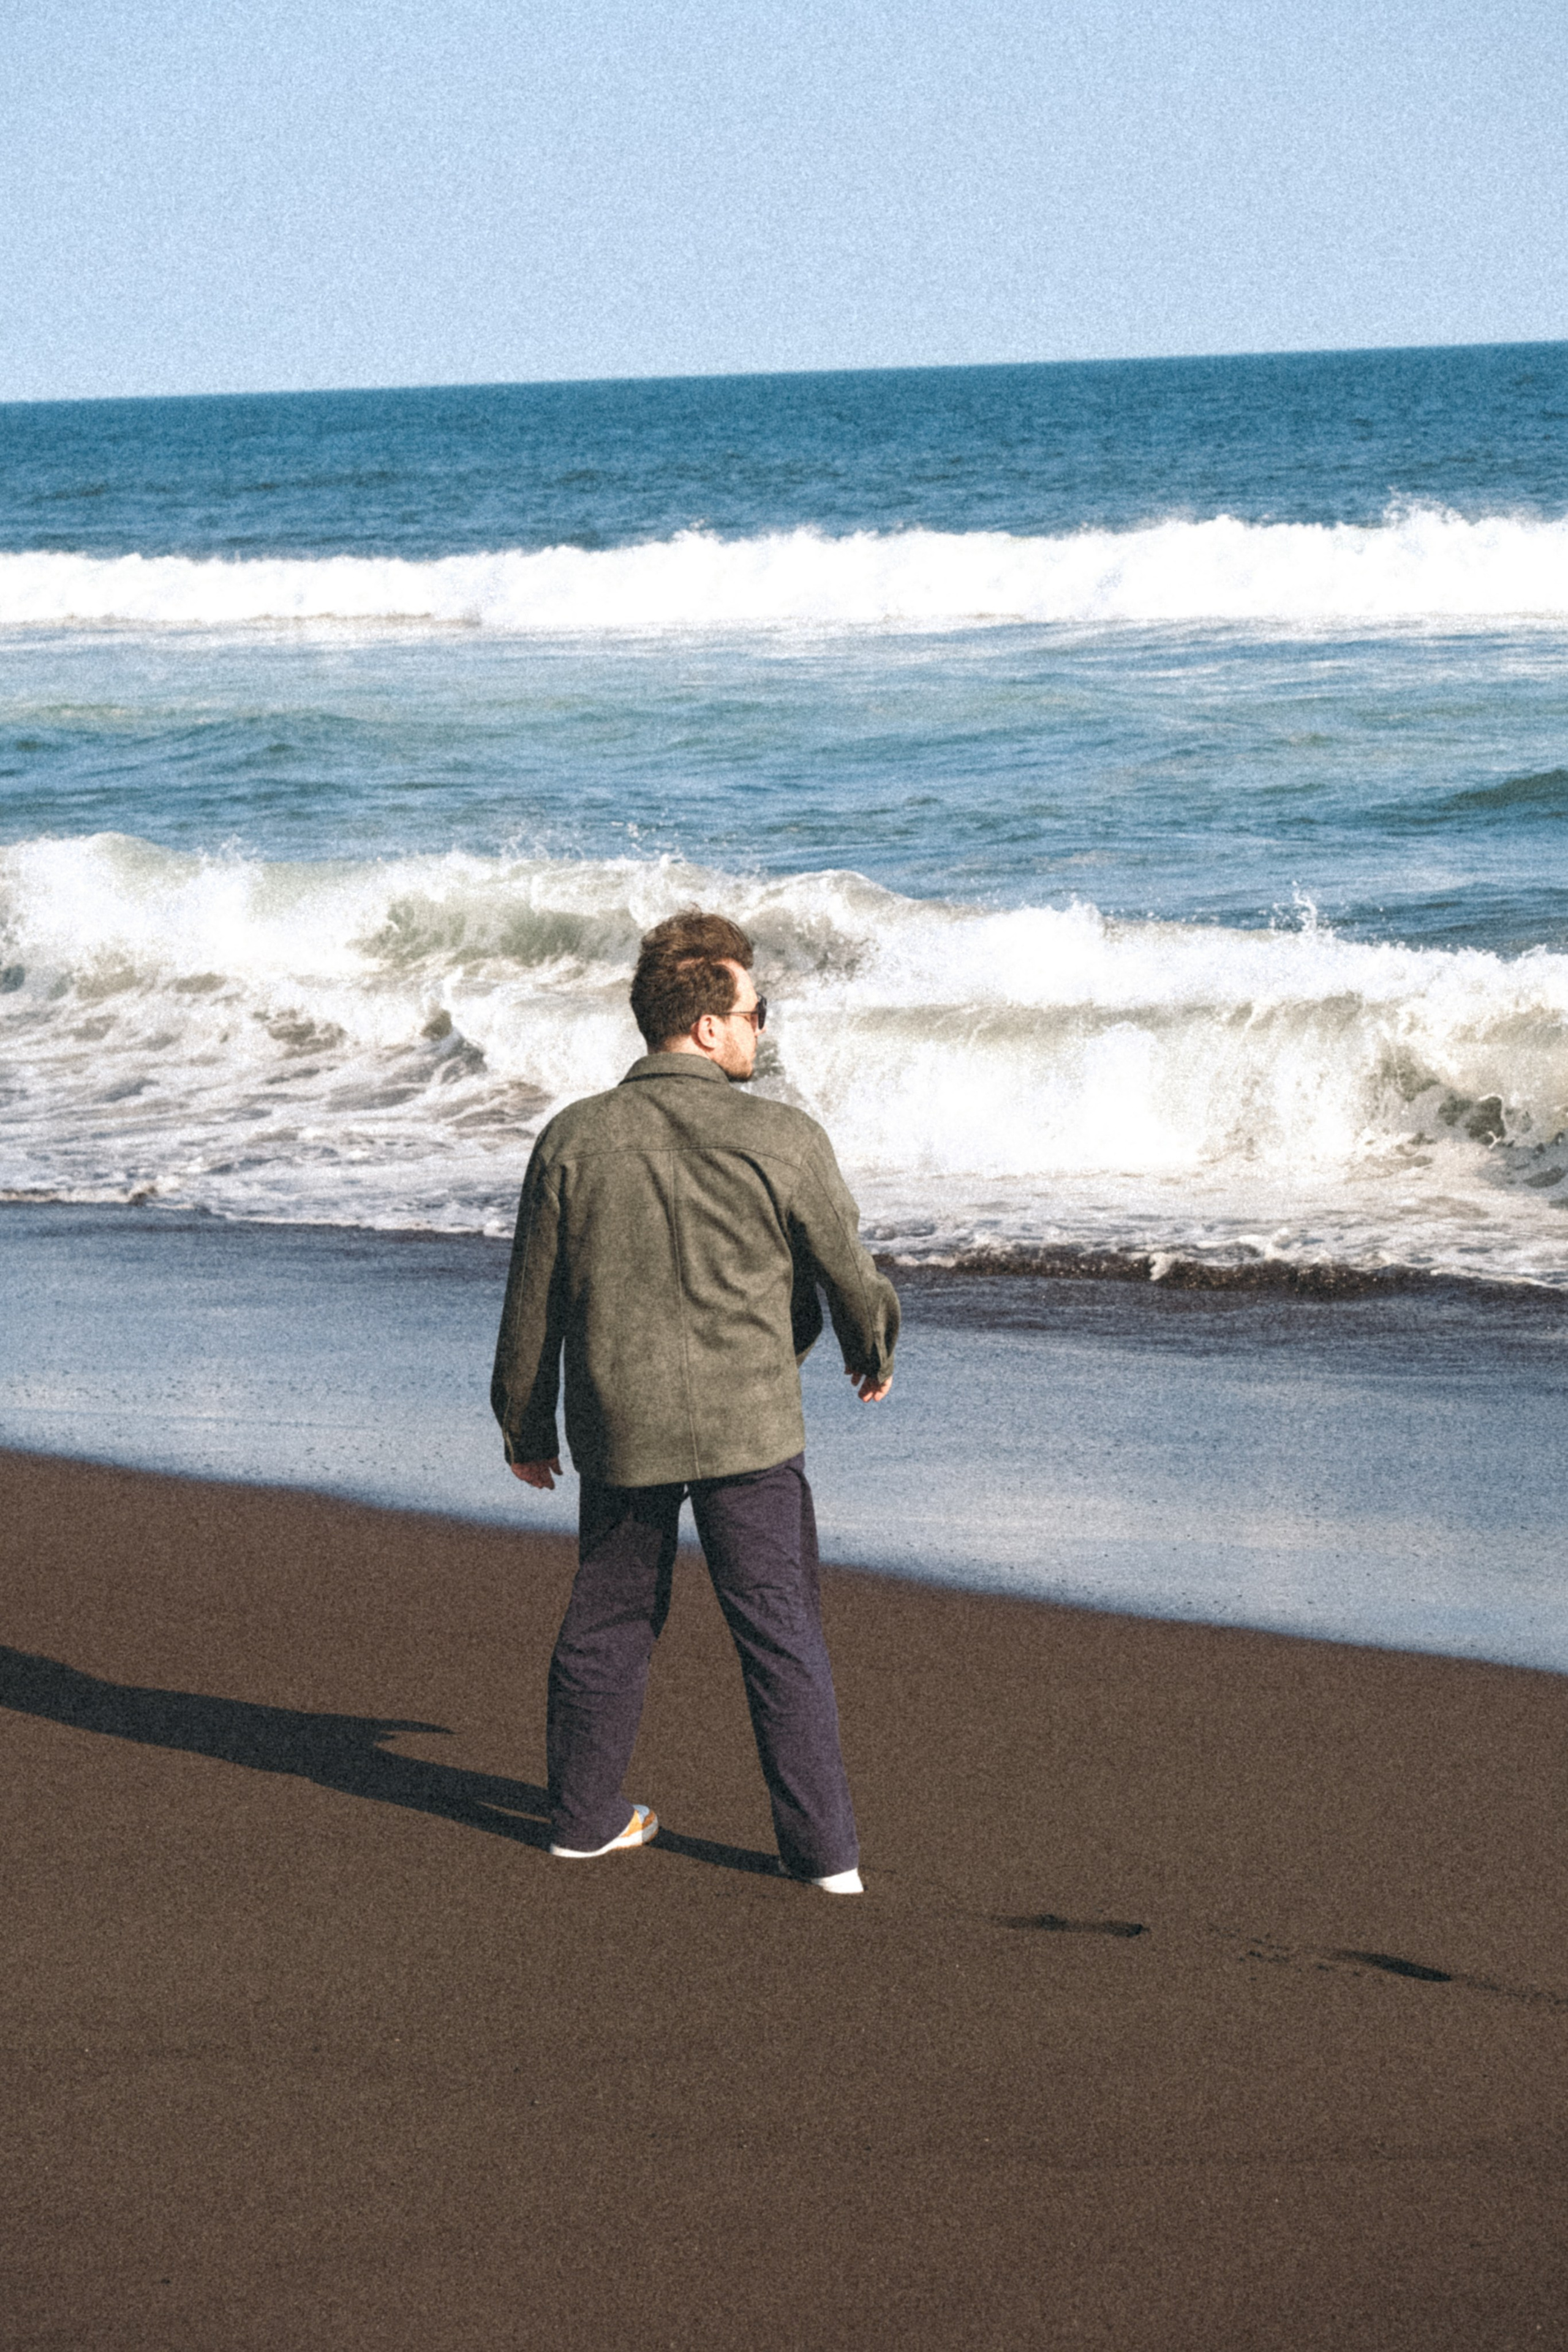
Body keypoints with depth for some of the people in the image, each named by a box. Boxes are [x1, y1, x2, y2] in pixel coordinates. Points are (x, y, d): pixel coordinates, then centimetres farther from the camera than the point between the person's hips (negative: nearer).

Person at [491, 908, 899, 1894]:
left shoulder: (575, 1139, -2)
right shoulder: (783, 1140, -10)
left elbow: (534, 1301, 5)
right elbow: (852, 1274, 2)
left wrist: (525, 1425, 18)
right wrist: (875, 1354, 24)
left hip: (618, 1429, 3)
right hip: (747, 1426, -3)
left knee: (607, 1619, 19)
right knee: (783, 1635, 4)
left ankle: (586, 1815, 29)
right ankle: (824, 1849, 5)